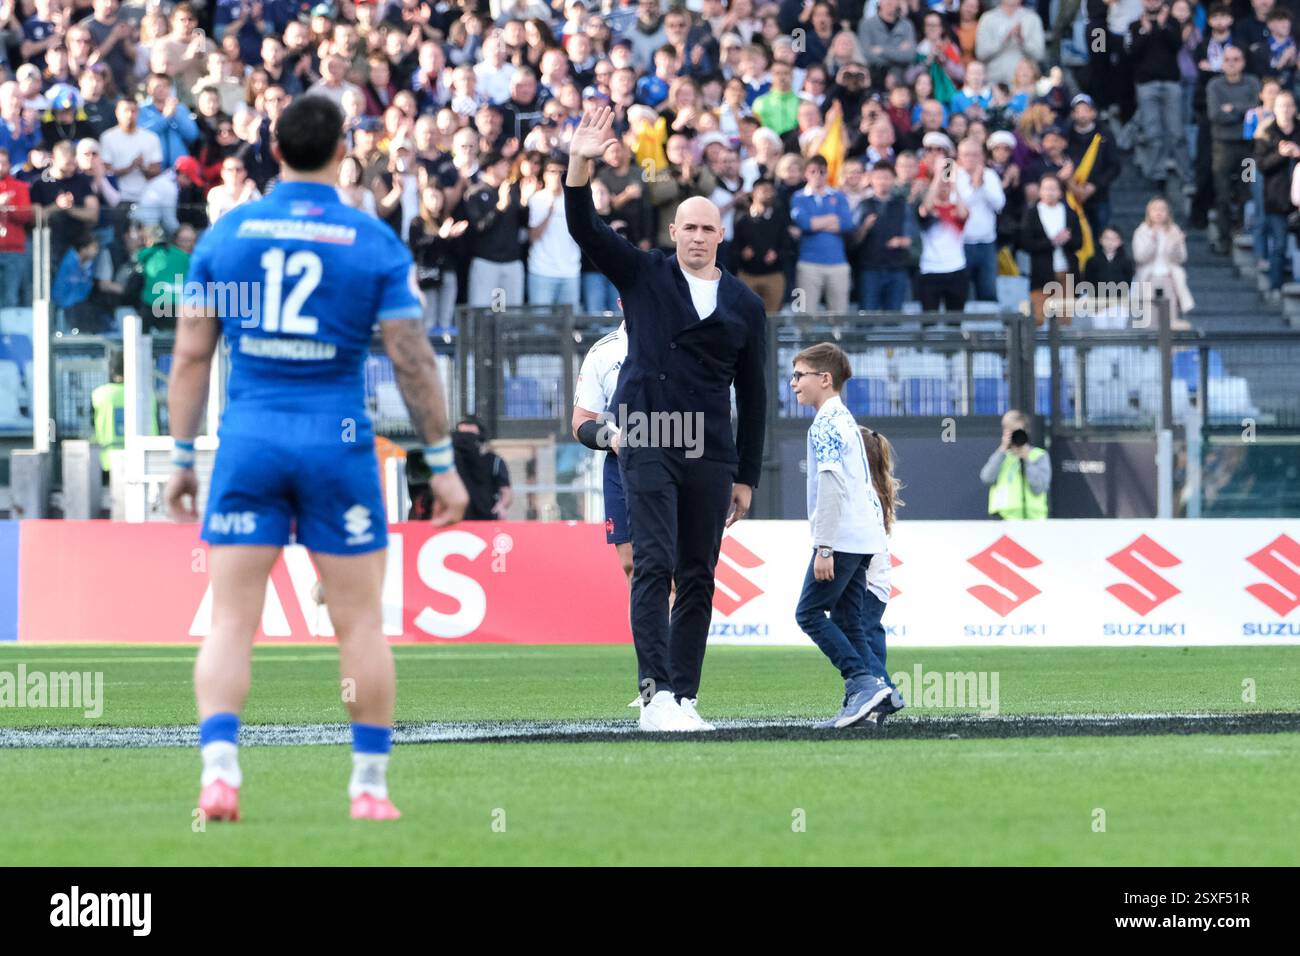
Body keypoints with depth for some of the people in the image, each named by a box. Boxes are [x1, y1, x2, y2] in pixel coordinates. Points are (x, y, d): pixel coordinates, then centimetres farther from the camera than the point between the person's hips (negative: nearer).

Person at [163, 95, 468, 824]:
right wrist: (443, 464, 4)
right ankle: (370, 784, 11)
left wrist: (183, 456, 11)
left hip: (249, 440, 1)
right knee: (361, 621, 8)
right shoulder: (374, 242, -2)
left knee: (231, 620, 2)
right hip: (337, 438, -1)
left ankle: (219, 770, -14)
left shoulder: (228, 232, 3)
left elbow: (192, 353, 4)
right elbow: (414, 360, -3)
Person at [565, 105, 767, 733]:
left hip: (711, 456, 3)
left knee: (698, 579, 4)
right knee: (654, 566, -13)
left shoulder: (744, 305, 11)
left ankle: (685, 697, 8)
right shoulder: (643, 275, 7)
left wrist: (746, 476, 10)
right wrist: (580, 166, -22)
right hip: (648, 442, -3)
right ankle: (655, 695, -20)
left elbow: (752, 395, 12)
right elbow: (586, 231, -5)